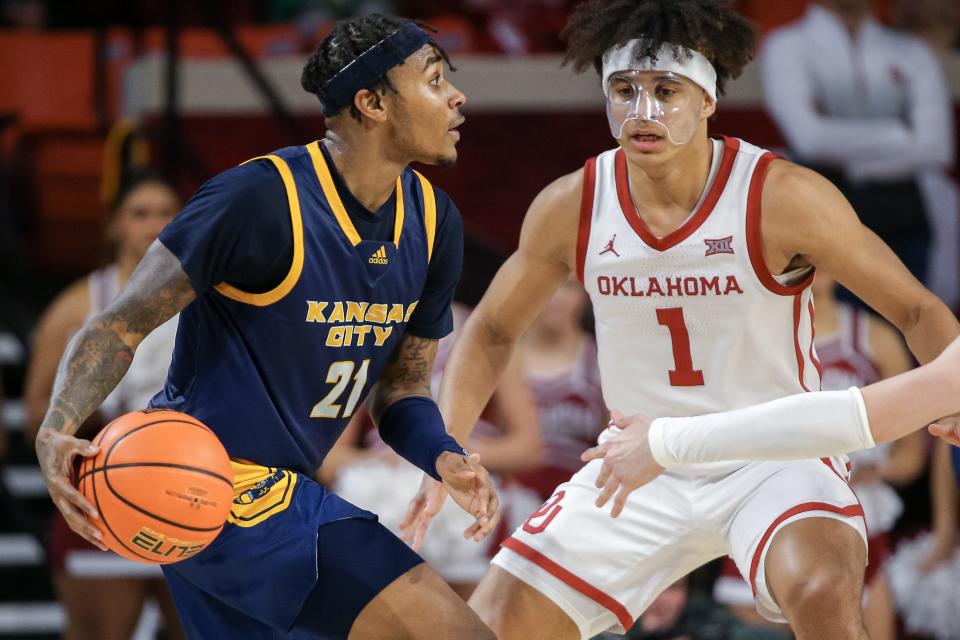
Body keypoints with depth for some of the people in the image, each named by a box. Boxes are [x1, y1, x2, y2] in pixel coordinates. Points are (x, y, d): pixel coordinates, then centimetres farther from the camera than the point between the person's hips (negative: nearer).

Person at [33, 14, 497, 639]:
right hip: (231, 489, -10)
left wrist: (444, 457, -7)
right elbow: (123, 324, -14)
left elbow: (401, 388, 14)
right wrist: (57, 429, -29)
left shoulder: (433, 223, 6)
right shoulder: (263, 199, -18)